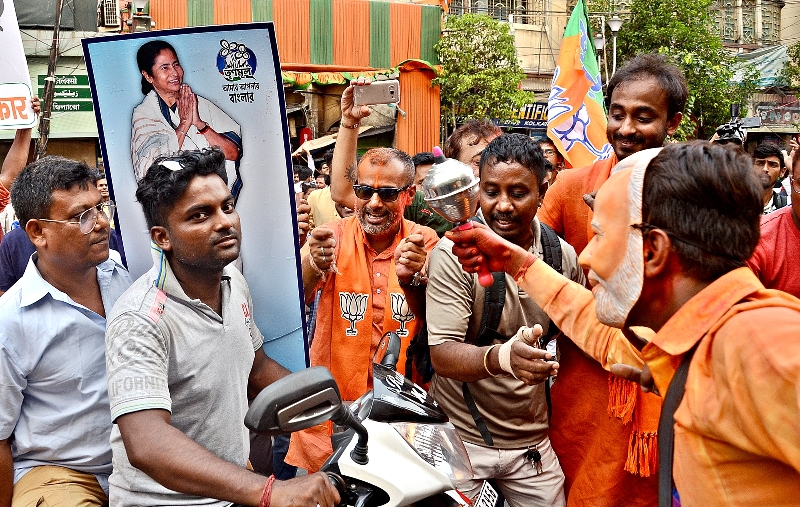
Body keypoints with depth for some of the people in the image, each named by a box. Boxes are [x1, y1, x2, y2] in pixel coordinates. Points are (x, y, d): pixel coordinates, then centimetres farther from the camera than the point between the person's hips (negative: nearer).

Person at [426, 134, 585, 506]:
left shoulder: (563, 255, -3)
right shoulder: (453, 254, -17)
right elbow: (442, 356, -24)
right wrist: (501, 357, -42)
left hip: (532, 440, 4)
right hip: (461, 436, -3)